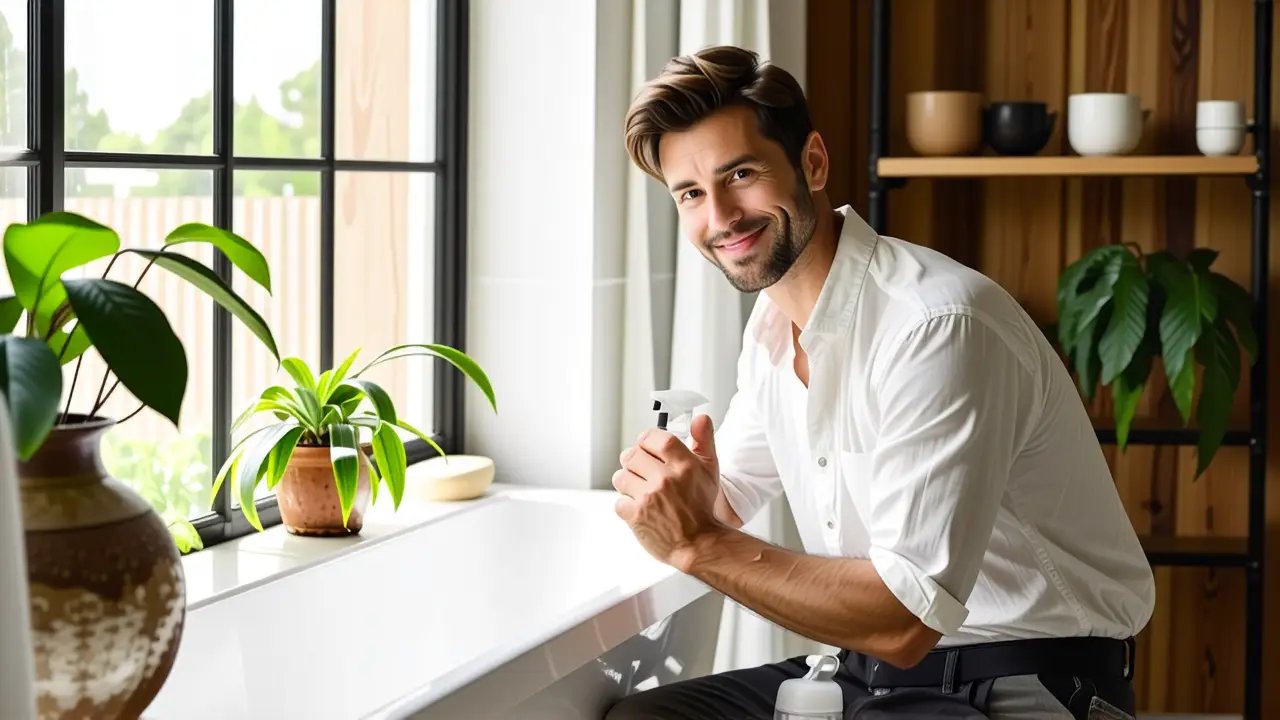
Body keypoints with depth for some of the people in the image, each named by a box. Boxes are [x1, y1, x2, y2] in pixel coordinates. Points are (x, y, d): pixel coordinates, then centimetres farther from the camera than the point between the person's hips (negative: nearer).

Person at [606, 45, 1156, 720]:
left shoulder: (939, 327, -25)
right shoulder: (773, 321, 5)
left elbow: (905, 622, -28)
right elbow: (726, 501, 16)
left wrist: (700, 544, -27)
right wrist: (678, 487, -7)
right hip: (878, 663, 8)